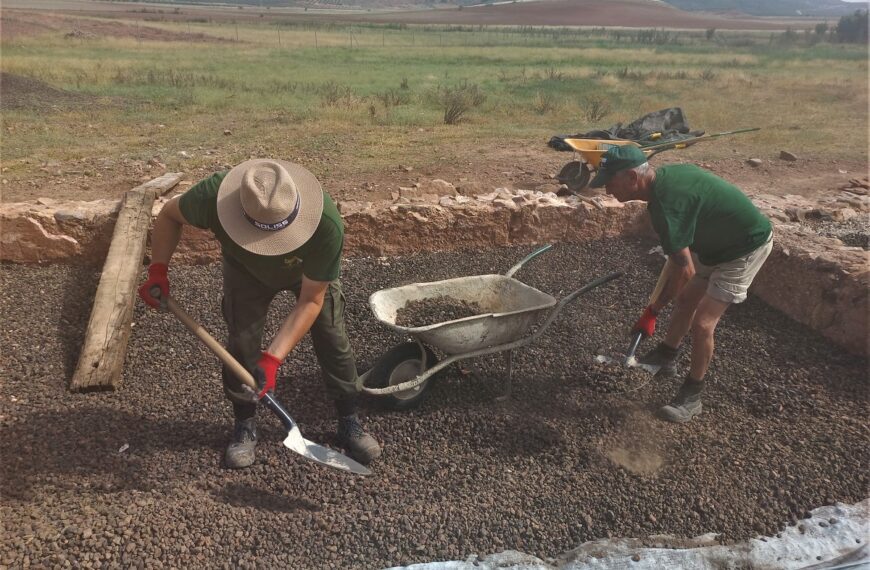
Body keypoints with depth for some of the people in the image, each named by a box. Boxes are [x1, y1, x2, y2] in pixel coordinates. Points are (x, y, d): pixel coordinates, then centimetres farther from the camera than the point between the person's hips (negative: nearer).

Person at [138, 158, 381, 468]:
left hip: (311, 271, -1)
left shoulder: (326, 225, -45)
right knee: (241, 343, -5)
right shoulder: (214, 195, -41)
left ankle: (350, 423, 15)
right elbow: (169, 215, -15)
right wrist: (158, 269, -25)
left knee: (332, 340, -4)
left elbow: (310, 301, -33)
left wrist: (272, 358, -39)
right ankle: (244, 426, 17)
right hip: (246, 270, 1)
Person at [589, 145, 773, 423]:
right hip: (715, 243, 9)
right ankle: (666, 358, 38)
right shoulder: (664, 176, -7)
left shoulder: (666, 203, -34)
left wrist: (653, 310, -19)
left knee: (702, 323, -9)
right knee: (685, 299, 18)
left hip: (746, 248, -9)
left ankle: (691, 397, 8)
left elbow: (684, 270, -30)